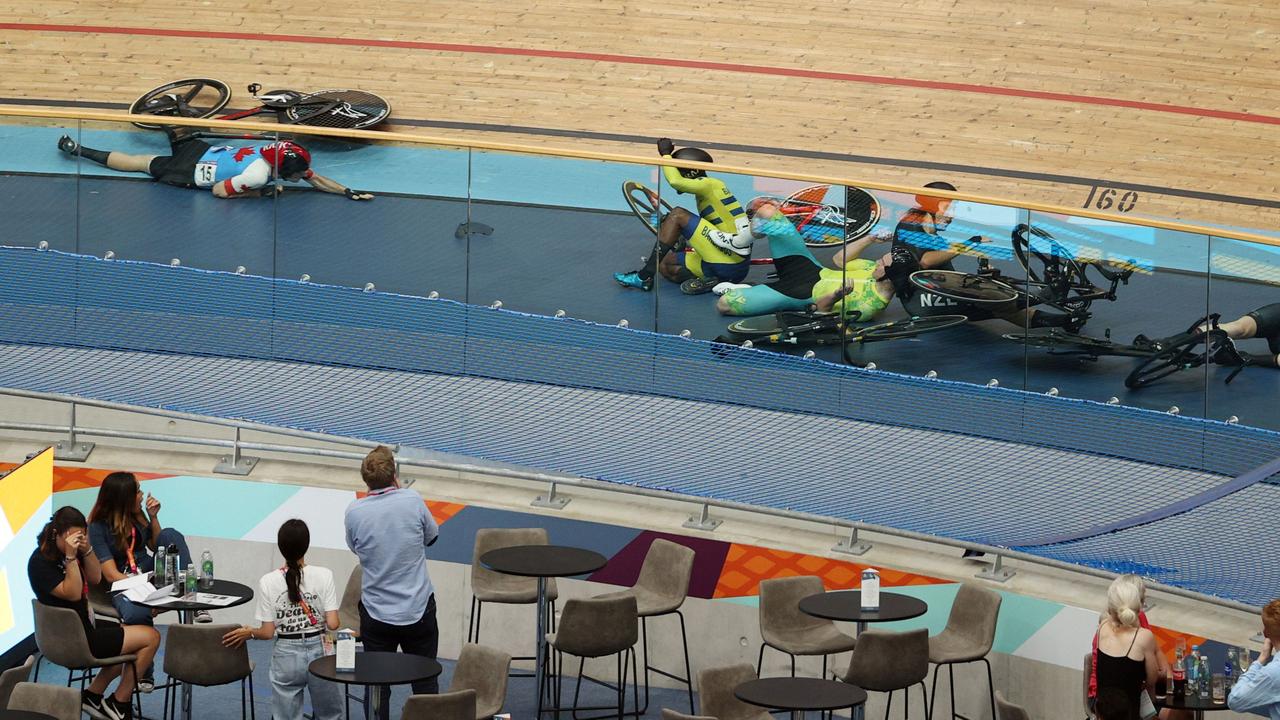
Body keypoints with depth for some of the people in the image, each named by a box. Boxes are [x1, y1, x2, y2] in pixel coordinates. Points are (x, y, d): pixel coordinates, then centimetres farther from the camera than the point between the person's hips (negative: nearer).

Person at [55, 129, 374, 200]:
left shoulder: (280, 151, -11)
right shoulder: (258, 174, -32)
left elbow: (315, 179, 0)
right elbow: (219, 191, -21)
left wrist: (350, 192, -9)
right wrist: (263, 193, -21)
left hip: (203, 150, 6)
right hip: (189, 172, -6)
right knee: (140, 164, 10)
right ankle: (80, 151, 17)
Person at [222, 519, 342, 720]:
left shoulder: (268, 582, -7)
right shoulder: (323, 575, -9)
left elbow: (268, 632, -4)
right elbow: (332, 624, -10)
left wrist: (249, 633, 16)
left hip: (286, 655, 0)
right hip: (319, 651, 0)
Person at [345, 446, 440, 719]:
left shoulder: (354, 512, -12)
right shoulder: (413, 501, -13)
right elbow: (431, 536, 6)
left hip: (376, 612, 0)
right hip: (418, 609, 0)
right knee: (425, 682, 14)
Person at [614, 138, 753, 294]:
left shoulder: (710, 184, -10)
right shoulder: (710, 188, 20)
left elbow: (675, 181, -25)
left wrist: (665, 154, -9)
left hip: (731, 263, -10)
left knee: (677, 215, -9)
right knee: (665, 264, 15)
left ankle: (644, 277, -12)